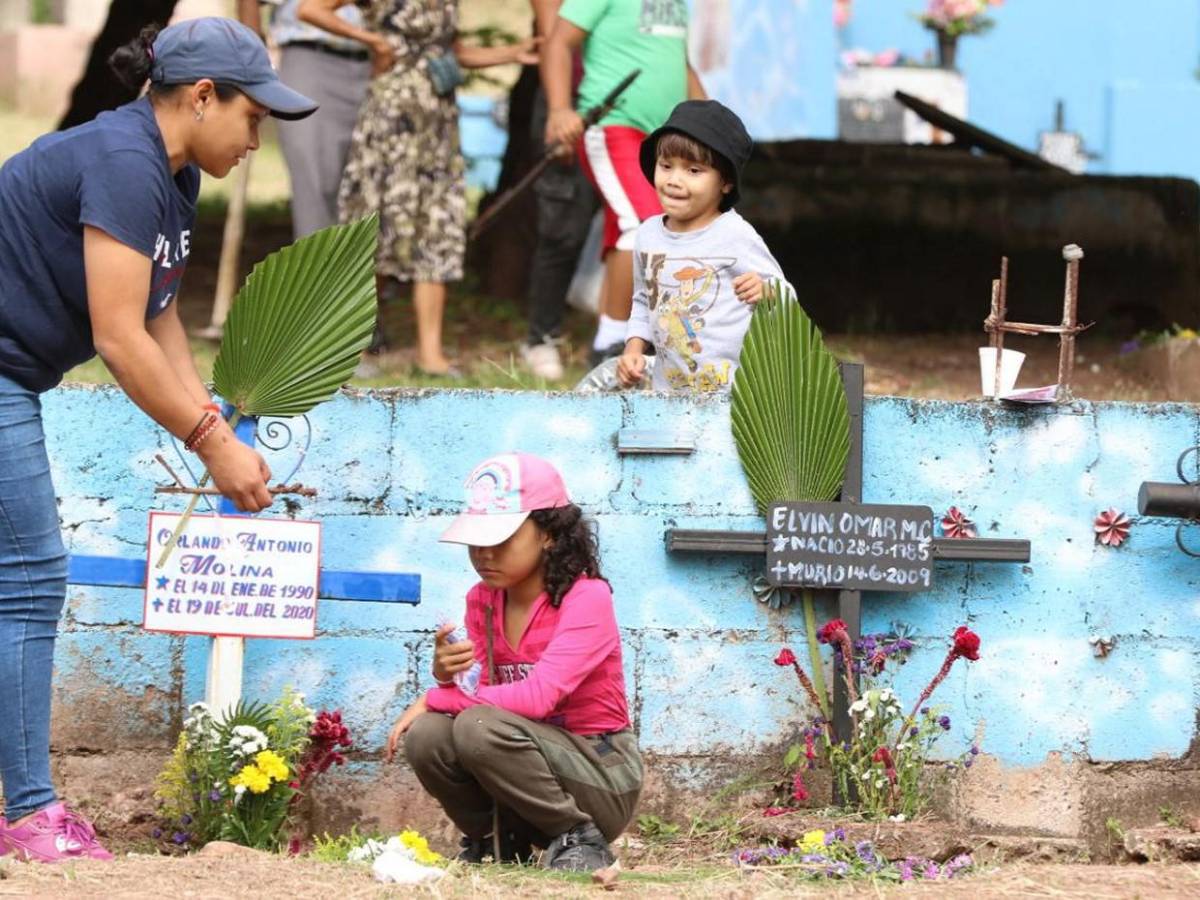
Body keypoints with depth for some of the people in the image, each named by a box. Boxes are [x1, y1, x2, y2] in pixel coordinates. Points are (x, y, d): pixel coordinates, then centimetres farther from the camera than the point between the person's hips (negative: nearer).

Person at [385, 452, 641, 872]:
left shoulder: (587, 598, -16)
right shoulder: (483, 600, 5)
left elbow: (537, 697, -28)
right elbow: (491, 699, 2)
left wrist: (436, 699, -19)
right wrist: (447, 678, -21)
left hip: (603, 783, -6)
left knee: (480, 726, -31)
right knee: (427, 736, -21)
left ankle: (577, 837, -13)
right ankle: (495, 841, 4)